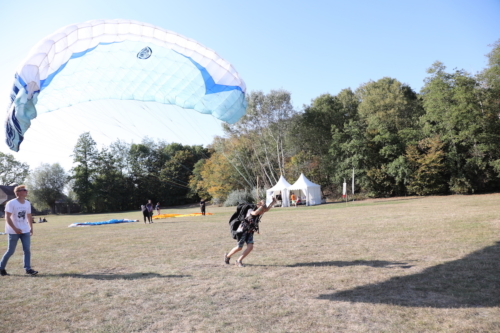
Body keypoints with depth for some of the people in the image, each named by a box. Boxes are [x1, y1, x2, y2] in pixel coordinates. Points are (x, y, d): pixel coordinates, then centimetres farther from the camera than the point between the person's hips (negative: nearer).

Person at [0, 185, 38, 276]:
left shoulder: (27, 203, 6)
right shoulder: (11, 203, -13)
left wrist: (31, 228, 14)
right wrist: (15, 229, -22)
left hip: (25, 231, 5)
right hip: (13, 232, -5)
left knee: (27, 250, -1)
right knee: (10, 251, 3)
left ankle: (28, 269, 3)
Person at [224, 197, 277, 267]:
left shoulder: (259, 212, -3)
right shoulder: (250, 210, -25)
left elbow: (267, 209, 0)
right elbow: (254, 213, -47)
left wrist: (273, 202, -14)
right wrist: (262, 205, -42)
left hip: (250, 232, 7)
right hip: (243, 230, -7)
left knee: (250, 247, -10)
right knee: (239, 248, -1)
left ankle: (239, 261, 2)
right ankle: (227, 256, 26)